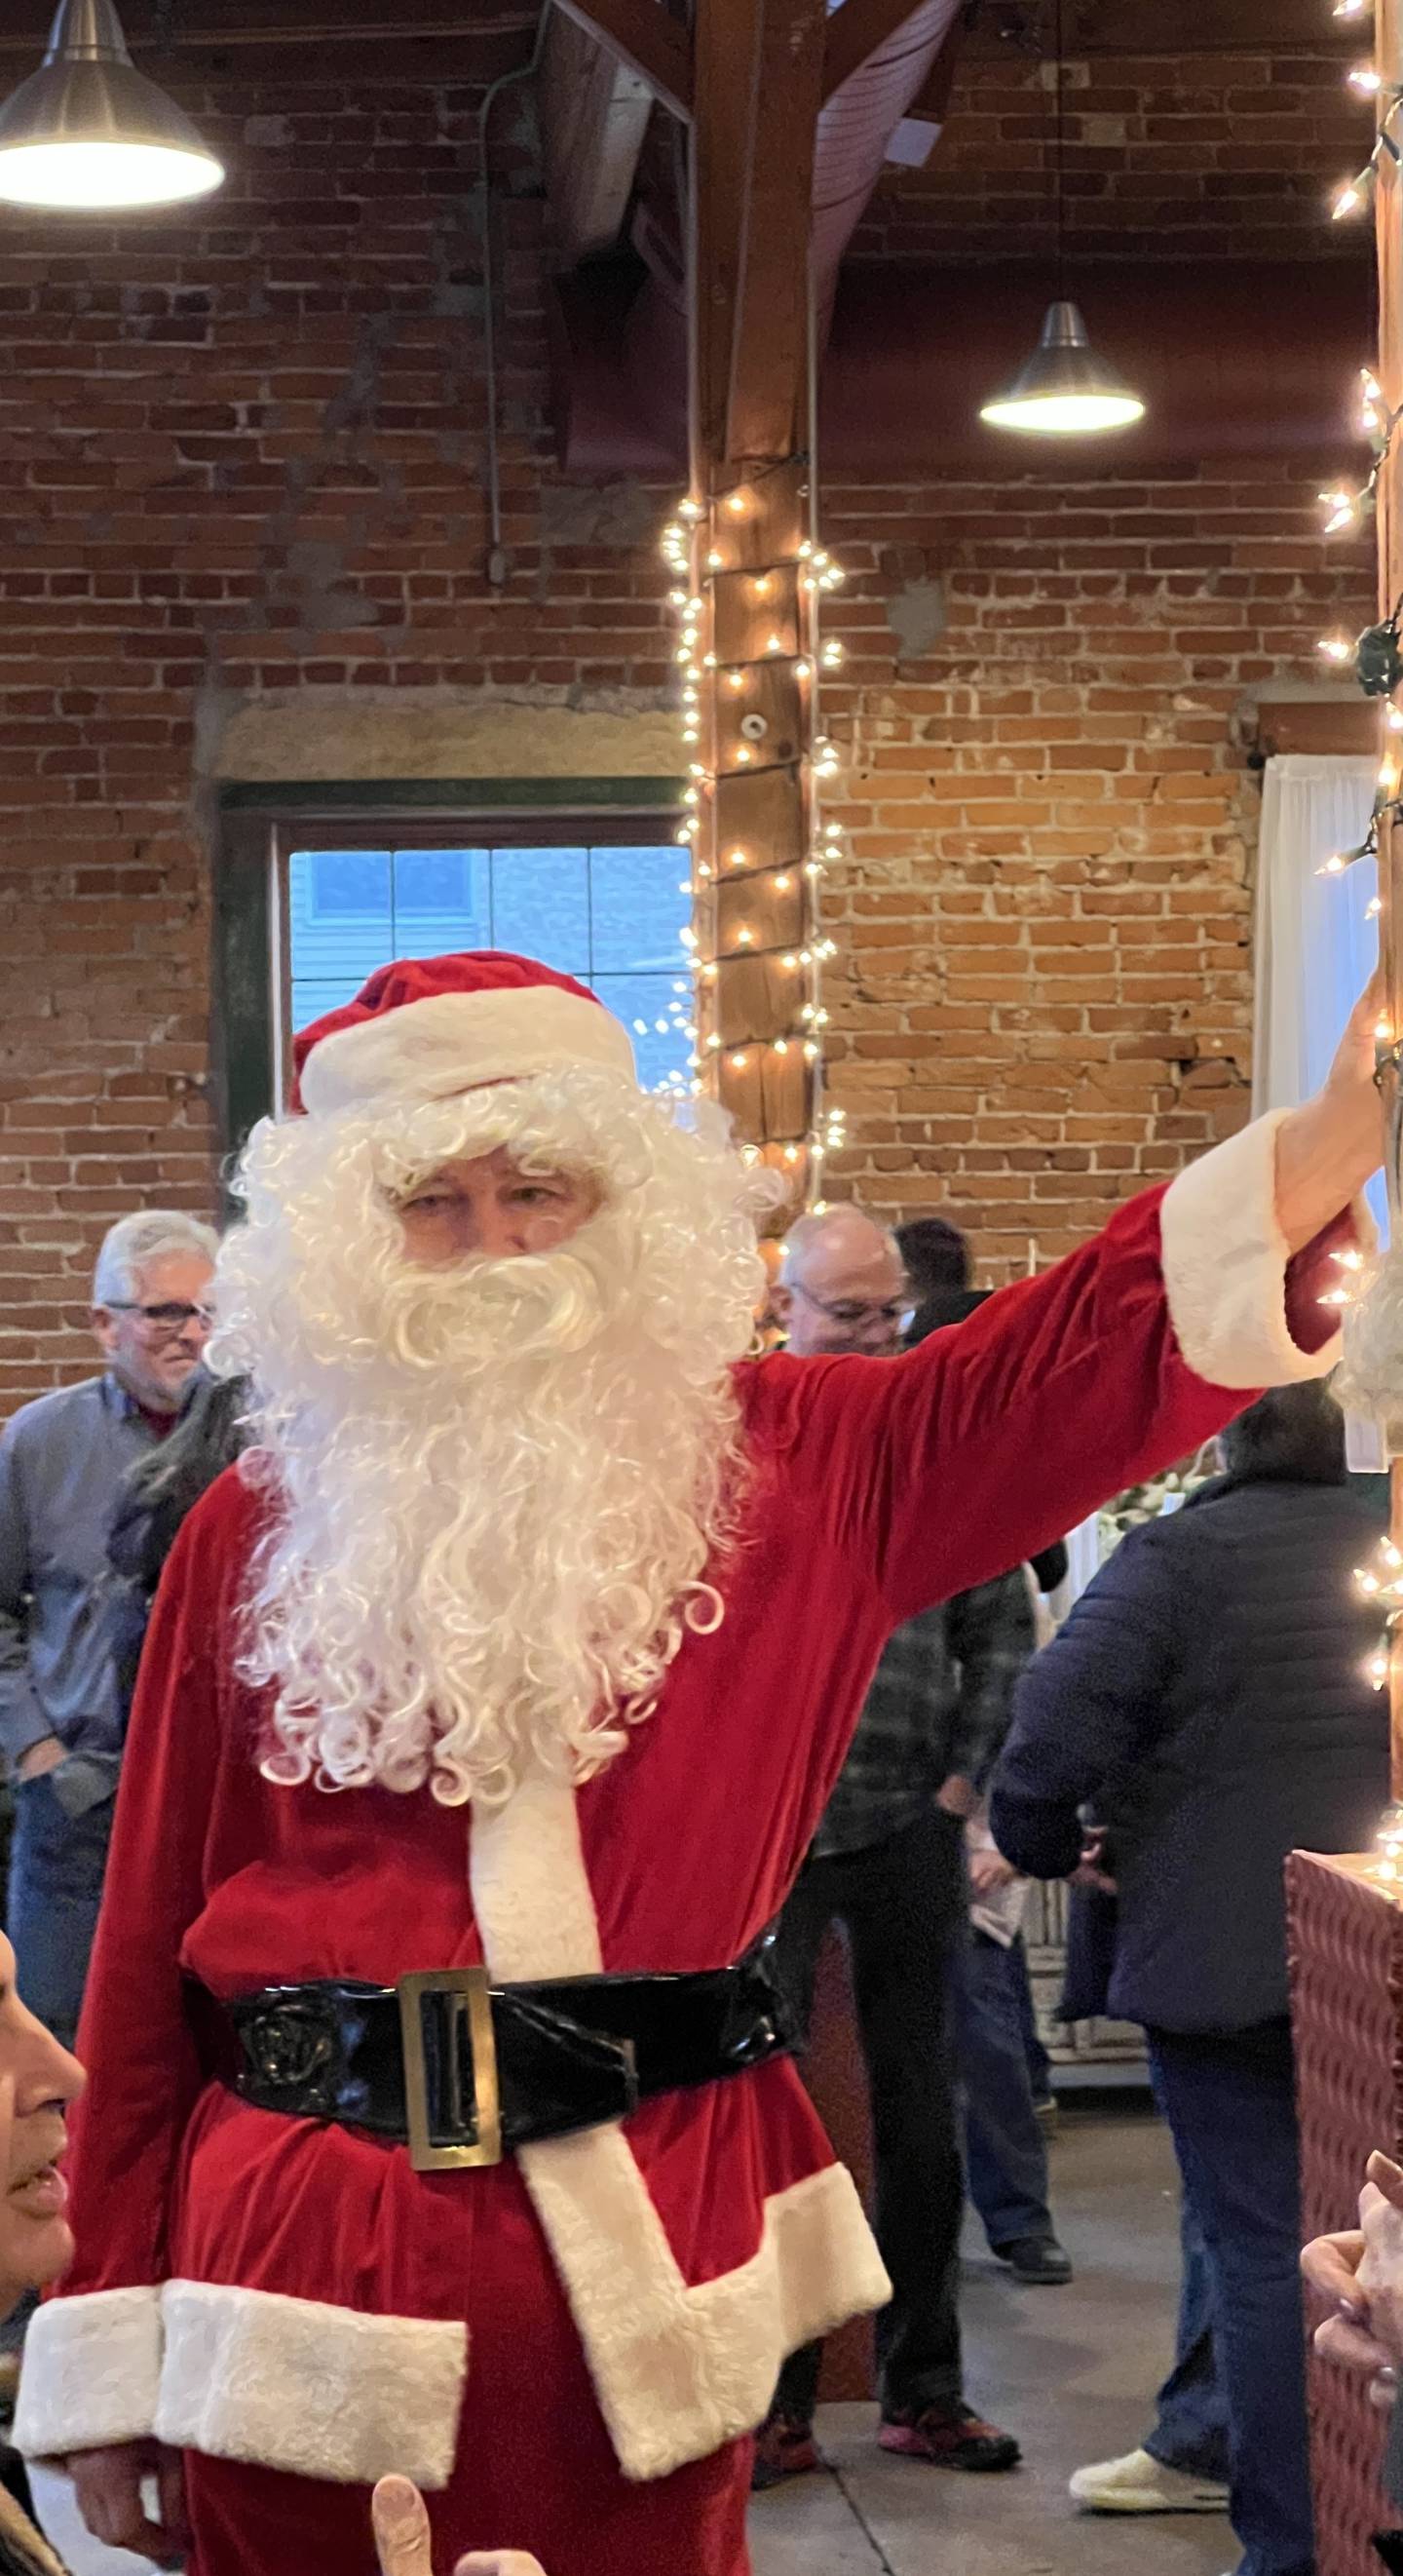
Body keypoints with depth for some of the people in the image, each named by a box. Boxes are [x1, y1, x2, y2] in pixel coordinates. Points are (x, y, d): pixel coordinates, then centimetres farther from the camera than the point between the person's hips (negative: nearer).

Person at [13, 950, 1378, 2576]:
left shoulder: (773, 1466, 2)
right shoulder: (261, 1534, 2)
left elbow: (1081, 1363, -10)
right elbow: (154, 1934, 3)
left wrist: (1336, 1133, -26)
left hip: (649, 2250, 1)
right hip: (316, 2245, 0)